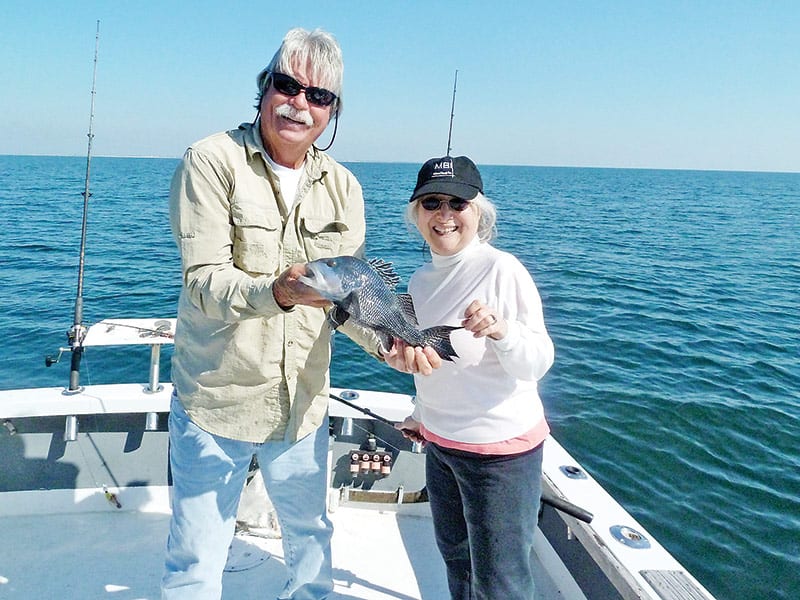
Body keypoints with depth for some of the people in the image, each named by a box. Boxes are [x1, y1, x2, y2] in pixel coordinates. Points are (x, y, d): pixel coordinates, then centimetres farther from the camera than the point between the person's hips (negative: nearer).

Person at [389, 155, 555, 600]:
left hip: (500, 448, -7)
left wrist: (502, 331, -38)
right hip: (439, 442, 8)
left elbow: (538, 364, -20)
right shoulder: (420, 279, 4)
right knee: (454, 555, 25)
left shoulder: (502, 270, -18)